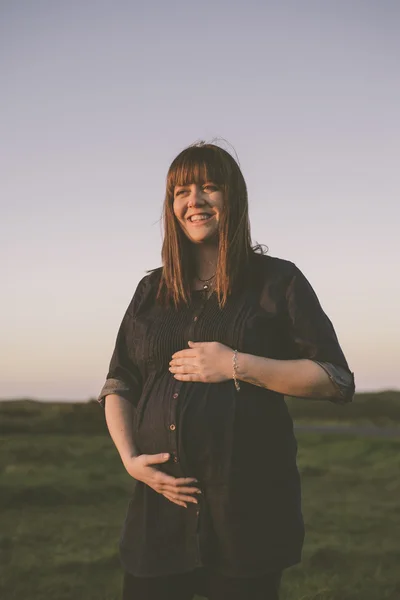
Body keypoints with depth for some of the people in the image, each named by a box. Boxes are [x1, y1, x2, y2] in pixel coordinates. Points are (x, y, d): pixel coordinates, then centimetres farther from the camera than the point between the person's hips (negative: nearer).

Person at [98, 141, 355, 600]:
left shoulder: (277, 281, 2)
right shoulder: (151, 292, 13)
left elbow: (336, 380, -5)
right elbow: (118, 386, 16)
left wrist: (237, 365, -14)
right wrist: (130, 458, -1)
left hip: (247, 506, -3)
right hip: (161, 500, 4)